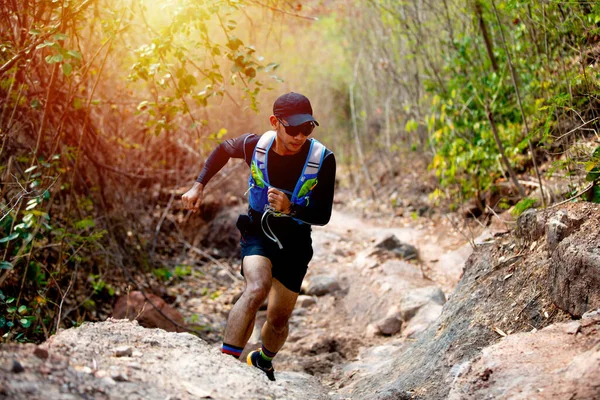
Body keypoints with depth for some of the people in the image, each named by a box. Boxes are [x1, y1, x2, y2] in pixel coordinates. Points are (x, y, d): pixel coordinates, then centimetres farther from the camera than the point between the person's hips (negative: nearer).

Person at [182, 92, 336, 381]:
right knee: (257, 288, -33)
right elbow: (223, 149, 7)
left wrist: (290, 208, -35)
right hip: (257, 231, -1)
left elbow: (323, 216, -17)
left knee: (279, 319, 10)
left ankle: (263, 362, 42)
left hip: (295, 241, 1)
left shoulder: (322, 159, -21)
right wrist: (199, 185, 1)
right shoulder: (255, 145, -17)